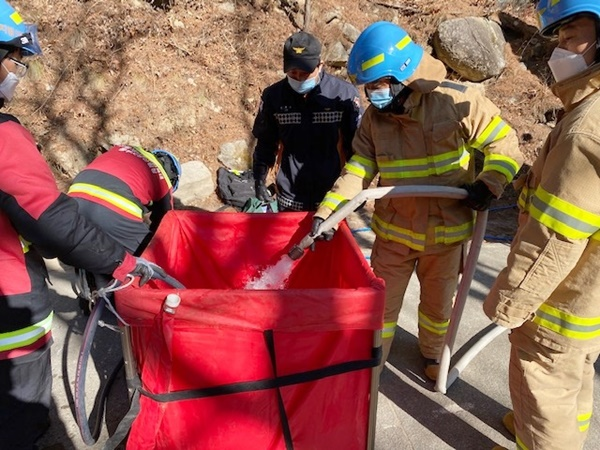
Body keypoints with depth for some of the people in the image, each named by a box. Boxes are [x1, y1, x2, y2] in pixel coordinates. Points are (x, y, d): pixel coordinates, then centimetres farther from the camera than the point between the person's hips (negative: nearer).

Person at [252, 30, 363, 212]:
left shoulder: (345, 94, -9)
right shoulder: (273, 96, -2)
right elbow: (265, 143, 9)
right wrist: (259, 180, 5)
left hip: (332, 198, -1)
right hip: (289, 200, 2)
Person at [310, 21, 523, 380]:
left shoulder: (456, 101, -15)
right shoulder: (374, 117, -5)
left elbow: (503, 142, -6)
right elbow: (359, 169, -7)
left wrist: (489, 185, -19)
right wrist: (326, 212, -17)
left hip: (446, 228, -1)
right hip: (394, 229, 2)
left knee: (439, 302, 18)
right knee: (381, 300, 12)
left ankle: (432, 352, 48)